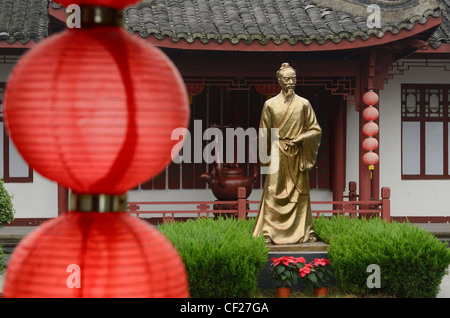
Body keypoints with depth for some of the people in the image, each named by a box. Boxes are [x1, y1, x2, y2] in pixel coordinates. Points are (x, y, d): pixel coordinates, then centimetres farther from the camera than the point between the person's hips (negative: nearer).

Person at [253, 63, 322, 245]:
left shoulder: (304, 104, 4)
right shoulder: (270, 105, 2)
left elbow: (316, 130, 6)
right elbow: (264, 134, 7)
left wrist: (300, 138, -10)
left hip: (298, 156, 1)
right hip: (277, 155, -1)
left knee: (301, 193, 4)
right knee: (273, 192, -4)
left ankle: (306, 231, 12)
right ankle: (268, 232, -1)